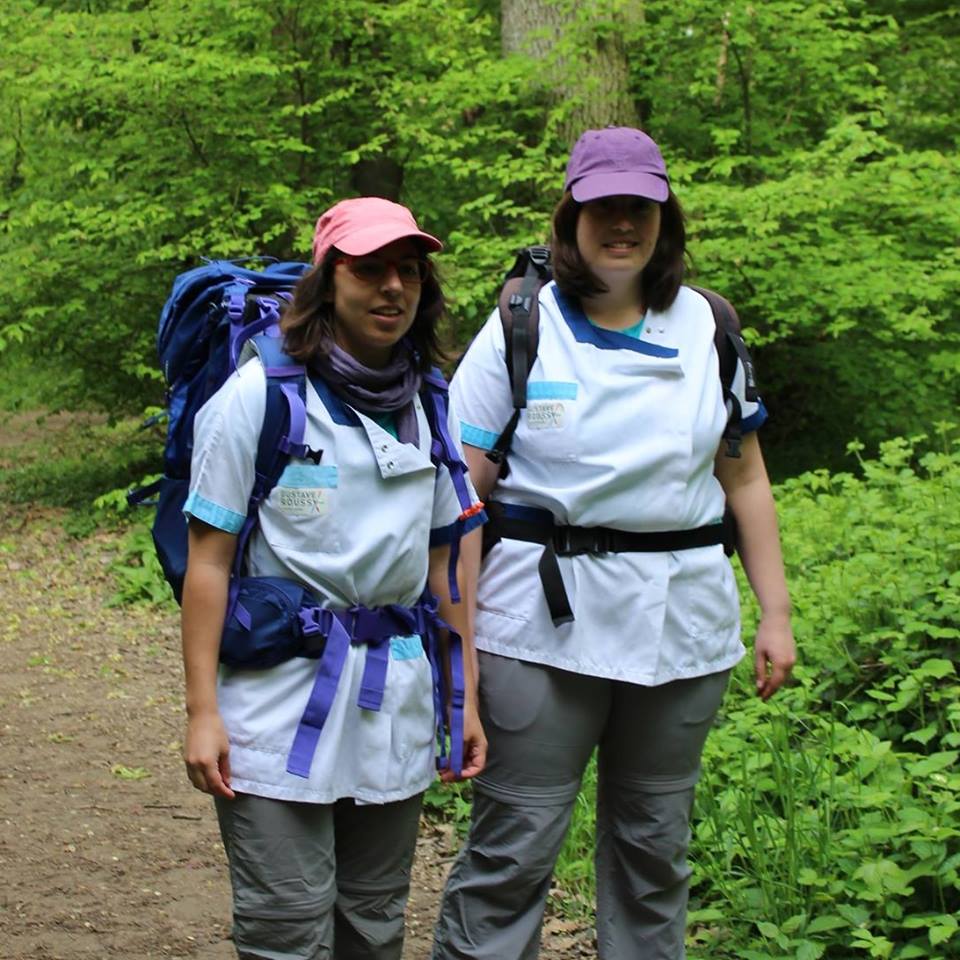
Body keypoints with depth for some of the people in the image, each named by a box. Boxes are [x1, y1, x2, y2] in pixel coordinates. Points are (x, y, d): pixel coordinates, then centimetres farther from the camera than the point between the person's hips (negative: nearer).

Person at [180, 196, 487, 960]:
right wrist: (202, 711, -11)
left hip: (394, 701, 5)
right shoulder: (263, 394, -5)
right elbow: (209, 559, -6)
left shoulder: (429, 407, 10)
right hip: (283, 691, -5)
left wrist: (466, 698, 11)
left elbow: (440, 565, 14)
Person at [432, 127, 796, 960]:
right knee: (514, 845, -3)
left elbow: (745, 478, 11)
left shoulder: (705, 327, 7)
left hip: (682, 622, 3)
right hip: (544, 619, -3)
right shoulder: (520, 328, -2)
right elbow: (463, 492, -4)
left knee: (656, 841, 13)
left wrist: (776, 611, 7)